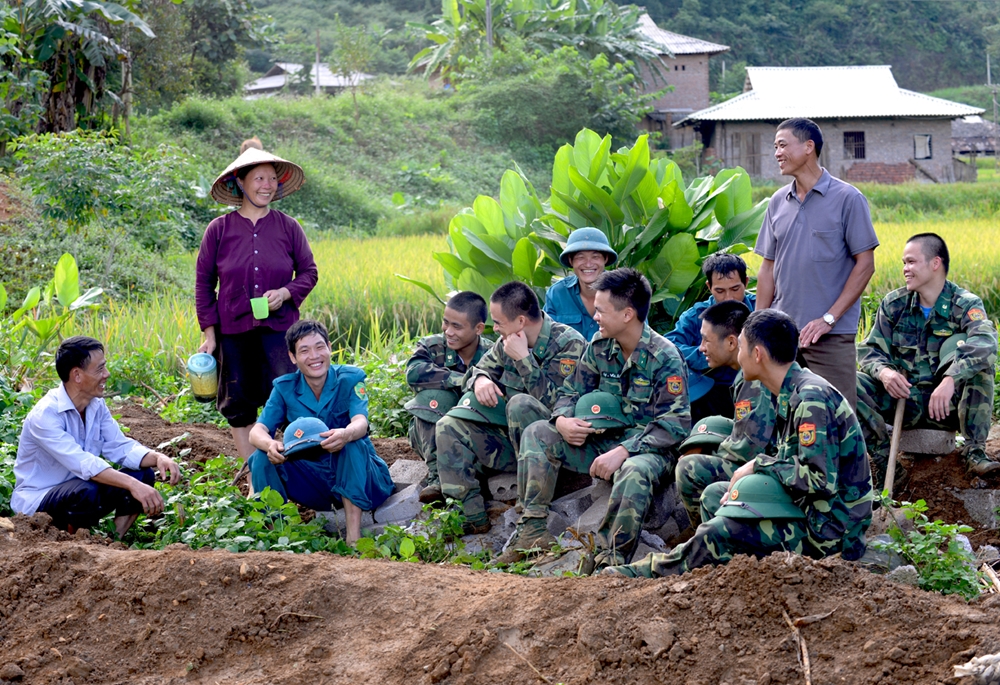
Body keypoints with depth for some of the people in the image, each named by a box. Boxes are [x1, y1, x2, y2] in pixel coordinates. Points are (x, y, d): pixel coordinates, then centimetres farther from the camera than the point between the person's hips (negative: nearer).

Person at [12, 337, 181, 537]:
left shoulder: (96, 406, 0)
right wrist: (133, 485, -45)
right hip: (37, 501, -8)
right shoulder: (45, 414, -26)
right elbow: (82, 463, -37)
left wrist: (158, 458, -26)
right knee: (86, 491, -37)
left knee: (143, 475, -9)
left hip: (76, 486, 8)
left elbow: (120, 447, -5)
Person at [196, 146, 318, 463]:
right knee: (238, 406, 7)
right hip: (233, 330, 1)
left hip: (279, 327, -1)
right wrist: (209, 332, 1)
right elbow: (204, 282, 5)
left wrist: (285, 293, -11)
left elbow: (308, 272, 9)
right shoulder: (219, 229, 1)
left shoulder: (288, 227, 3)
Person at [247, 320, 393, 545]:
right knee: (262, 458, -18)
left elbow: (361, 423, -27)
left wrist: (346, 434, -53)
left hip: (359, 477, -3)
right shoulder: (285, 388, -2)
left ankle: (354, 537, -36)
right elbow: (257, 430, -12)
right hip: (313, 480, 3)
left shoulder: (350, 379, -10)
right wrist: (270, 444, -38)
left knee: (352, 444, -34)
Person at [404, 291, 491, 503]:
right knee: (436, 392, -28)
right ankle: (437, 475, -30)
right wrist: (464, 380, -38)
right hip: (431, 435, 1)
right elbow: (414, 373, -33)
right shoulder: (432, 346, -11)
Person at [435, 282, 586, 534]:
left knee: (519, 403, -34)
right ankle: (472, 516, -19)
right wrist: (480, 380, -6)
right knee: (449, 427, -8)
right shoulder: (507, 342, 6)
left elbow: (552, 399, -23)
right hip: (510, 439, 7)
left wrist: (523, 358, -23)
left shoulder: (568, 343, -13)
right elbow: (480, 368, 18)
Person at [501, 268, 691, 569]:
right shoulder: (599, 347, 2)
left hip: (650, 448, -7)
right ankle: (532, 530, -13)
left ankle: (610, 560, -38)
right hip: (604, 440, 7)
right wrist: (563, 420, -14)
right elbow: (571, 392, 12)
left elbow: (675, 424, -21)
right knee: (537, 434, -7)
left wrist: (623, 451, -31)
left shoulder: (664, 357, -16)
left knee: (635, 471, -41)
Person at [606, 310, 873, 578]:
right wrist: (743, 483, -1)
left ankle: (648, 573, -2)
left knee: (720, 532, -20)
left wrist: (761, 464, -15)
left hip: (832, 530, -11)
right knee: (714, 493, 15)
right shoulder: (792, 394, 10)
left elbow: (821, 480, -28)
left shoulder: (812, 400, -21)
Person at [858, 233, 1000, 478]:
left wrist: (950, 380, -47)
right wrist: (884, 371, -26)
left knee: (977, 357, -30)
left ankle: (974, 452, -26)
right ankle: (884, 462, -17)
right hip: (903, 397, 2)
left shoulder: (966, 305, -9)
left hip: (947, 403, -2)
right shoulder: (894, 304, 3)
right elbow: (871, 350, 0)